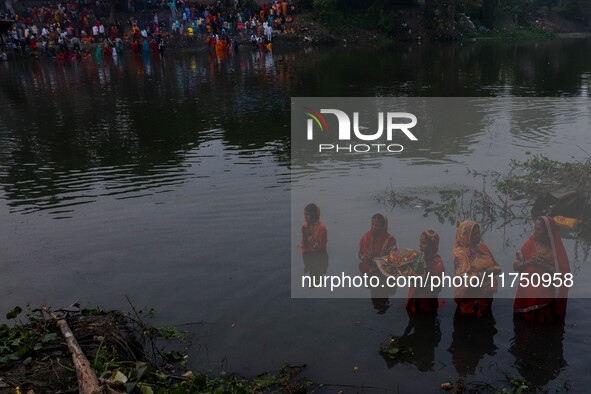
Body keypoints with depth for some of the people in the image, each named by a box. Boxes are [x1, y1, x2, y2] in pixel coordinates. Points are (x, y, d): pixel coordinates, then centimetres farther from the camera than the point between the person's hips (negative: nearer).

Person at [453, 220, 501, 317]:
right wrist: (483, 273, -24)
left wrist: (495, 269, -12)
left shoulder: (483, 246, 8)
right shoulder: (460, 252, -11)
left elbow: (496, 265, 11)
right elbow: (462, 277, -19)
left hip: (487, 295, 6)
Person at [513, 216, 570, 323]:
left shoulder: (557, 249, -5)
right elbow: (515, 266, 0)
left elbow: (565, 275, -10)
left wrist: (545, 265, -21)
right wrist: (528, 262, -19)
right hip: (526, 295, 2)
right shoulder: (530, 244, 1)